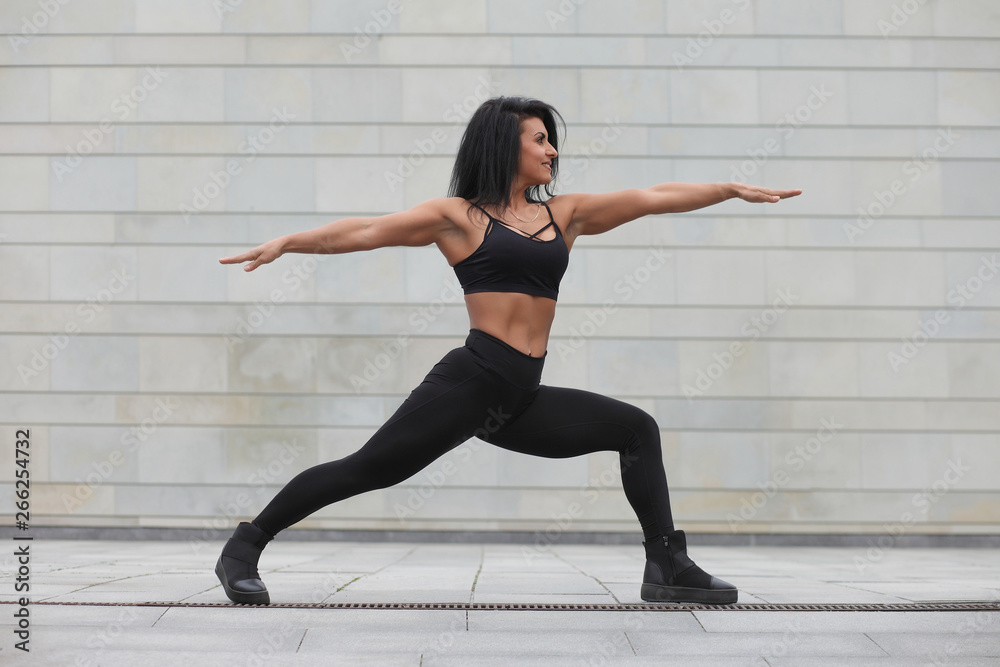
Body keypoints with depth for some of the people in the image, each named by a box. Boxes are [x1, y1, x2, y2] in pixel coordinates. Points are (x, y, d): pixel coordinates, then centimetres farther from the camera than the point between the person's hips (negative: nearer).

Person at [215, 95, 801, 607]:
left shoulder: (565, 212, 17)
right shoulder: (458, 215, 3)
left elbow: (652, 198, 18)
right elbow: (367, 231, -3)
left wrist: (732, 190, 18)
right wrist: (286, 243, -13)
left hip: (523, 399, 7)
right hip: (470, 381, -7)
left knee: (637, 429, 7)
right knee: (368, 469, -12)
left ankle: (668, 567, 9)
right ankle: (243, 549, -1)